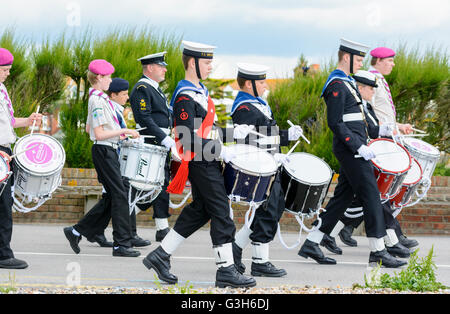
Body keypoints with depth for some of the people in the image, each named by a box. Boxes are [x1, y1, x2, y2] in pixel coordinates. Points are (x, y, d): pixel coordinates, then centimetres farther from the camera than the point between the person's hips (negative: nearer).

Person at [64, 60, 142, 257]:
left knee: (113, 197, 10)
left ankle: (77, 231, 14)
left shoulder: (100, 98, 15)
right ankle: (121, 244, -5)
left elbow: (90, 128, 23)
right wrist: (123, 131, -17)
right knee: (119, 195, -8)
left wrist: (118, 135, 17)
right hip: (104, 151, -10)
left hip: (108, 150, 10)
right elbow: (99, 134, -20)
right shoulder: (98, 101, -16)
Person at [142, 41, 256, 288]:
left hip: (207, 162, 10)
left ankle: (161, 255, 19)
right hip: (201, 164, -10)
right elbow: (188, 139, -22)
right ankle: (226, 270, -1)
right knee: (221, 213, -6)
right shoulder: (186, 97, -17)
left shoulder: (199, 90, 15)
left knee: (199, 211, 14)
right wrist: (221, 151, -21)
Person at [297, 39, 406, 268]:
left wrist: (377, 131, 16)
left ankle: (311, 244, 12)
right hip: (351, 151, -10)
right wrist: (359, 147, -22)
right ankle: (378, 251, -4)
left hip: (353, 151, 10)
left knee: (342, 197, 11)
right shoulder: (337, 85, -13)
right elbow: (335, 123, -19)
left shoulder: (346, 83, 19)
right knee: (371, 196, -8)